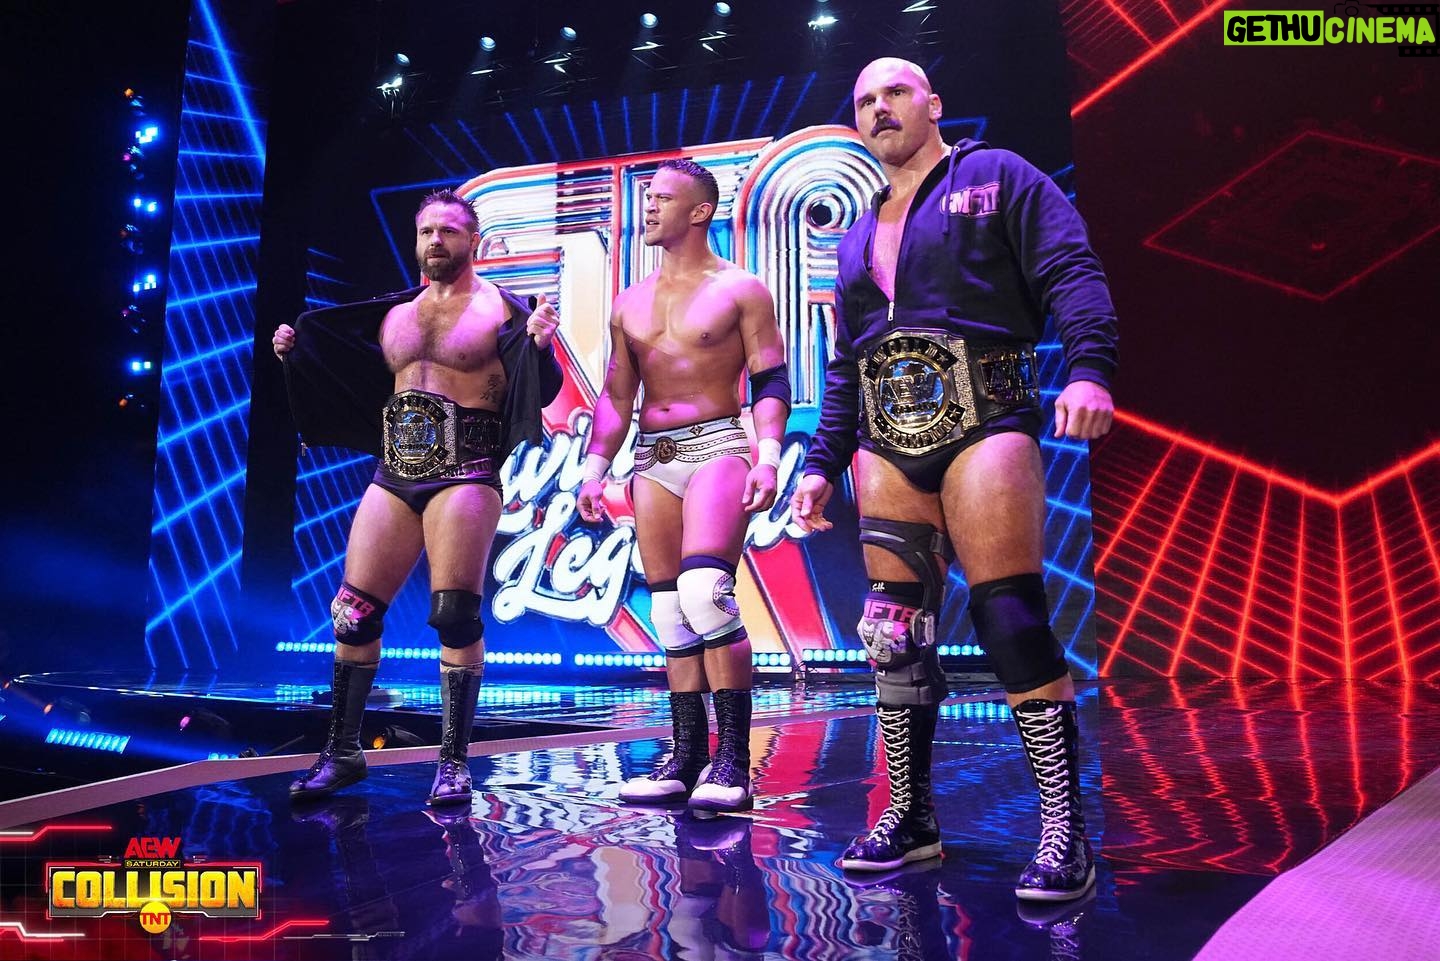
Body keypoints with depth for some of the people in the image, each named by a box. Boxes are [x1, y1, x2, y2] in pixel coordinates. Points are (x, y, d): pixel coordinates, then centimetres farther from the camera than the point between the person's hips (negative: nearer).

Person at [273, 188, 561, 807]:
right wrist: (298, 355, 15)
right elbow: (365, 388, 25)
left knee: (455, 616, -8)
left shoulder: (499, 310, 3)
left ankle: (454, 761, 3)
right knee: (352, 614, 4)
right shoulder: (392, 315, 19)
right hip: (393, 475, 6)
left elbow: (540, 393, -5)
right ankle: (343, 751, 18)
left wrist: (540, 347, -25)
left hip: (464, 474, -5)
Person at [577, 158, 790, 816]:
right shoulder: (629, 304, 18)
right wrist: (593, 471, 9)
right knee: (668, 612, 4)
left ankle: (732, 760, -16)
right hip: (652, 458, 6)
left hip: (717, 446, -6)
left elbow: (770, 381, -4)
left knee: (703, 589, -25)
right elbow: (615, 397, 18)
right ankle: (687, 759, 11)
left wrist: (768, 457, -18)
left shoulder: (740, 289, 3)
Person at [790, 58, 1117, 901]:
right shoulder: (857, 238, 26)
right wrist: (821, 464, 17)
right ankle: (912, 817, 16)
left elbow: (1072, 275, -4)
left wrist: (1088, 369, -22)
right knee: (894, 635, 4)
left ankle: (1065, 834, -3)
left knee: (1013, 625, -12)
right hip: (886, 444, 6)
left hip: (982, 424, -5)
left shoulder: (996, 177, 10)